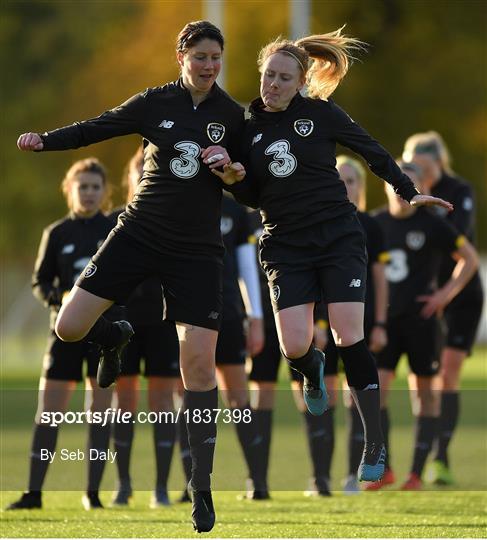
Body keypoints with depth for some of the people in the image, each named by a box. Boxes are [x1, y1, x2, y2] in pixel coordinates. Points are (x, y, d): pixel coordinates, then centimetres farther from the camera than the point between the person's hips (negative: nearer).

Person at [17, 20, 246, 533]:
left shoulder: (232, 115, 1)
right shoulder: (155, 103, -2)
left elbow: (249, 184, 10)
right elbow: (95, 129, 1)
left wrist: (235, 172, -13)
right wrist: (44, 140, -15)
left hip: (196, 250, -1)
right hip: (139, 234, 1)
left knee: (199, 363, -10)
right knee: (69, 327, -9)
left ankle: (201, 486, 0)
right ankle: (114, 338, 30)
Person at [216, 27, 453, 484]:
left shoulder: (321, 113, -4)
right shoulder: (250, 127, 4)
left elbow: (372, 152, 7)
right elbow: (253, 197, 8)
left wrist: (408, 192, 7)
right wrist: (230, 176, -11)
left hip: (338, 238, -2)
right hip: (286, 245, 2)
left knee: (349, 339, -13)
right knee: (294, 347, -12)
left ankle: (375, 445, -5)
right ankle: (312, 371, 28)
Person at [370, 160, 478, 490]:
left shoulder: (432, 225, -3)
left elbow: (470, 259, 4)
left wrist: (447, 293, -5)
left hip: (420, 318, -3)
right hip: (384, 318, 3)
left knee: (425, 391, 3)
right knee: (375, 387, -9)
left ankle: (417, 472, 9)